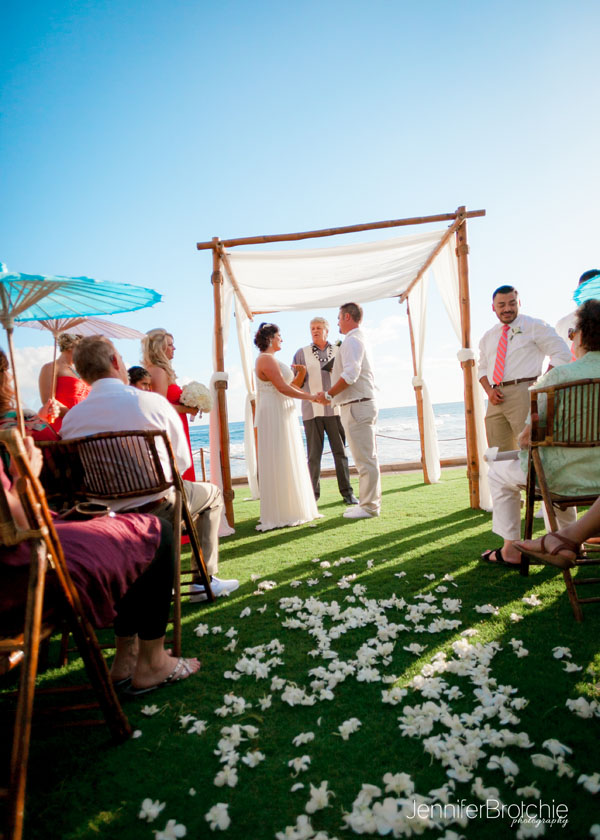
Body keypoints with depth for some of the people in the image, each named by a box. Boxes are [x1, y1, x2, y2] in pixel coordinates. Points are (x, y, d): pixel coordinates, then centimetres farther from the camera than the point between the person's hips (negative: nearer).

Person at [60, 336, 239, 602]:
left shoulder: (71, 418, -5)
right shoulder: (153, 402, -15)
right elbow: (182, 460, -6)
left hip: (103, 515, 5)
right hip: (156, 508, -5)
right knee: (211, 494, 21)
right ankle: (205, 581, 19)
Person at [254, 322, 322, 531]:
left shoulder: (271, 359, 20)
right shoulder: (266, 359, -12)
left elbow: (289, 386, 18)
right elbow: (283, 388, -20)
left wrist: (300, 374, 3)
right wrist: (311, 397, -13)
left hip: (283, 415, 10)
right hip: (275, 415, -10)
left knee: (288, 463, 13)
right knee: (279, 463, -7)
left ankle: (292, 509, 21)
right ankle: (281, 515, 0)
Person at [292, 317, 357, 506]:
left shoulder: (338, 351, 12)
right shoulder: (302, 353, 10)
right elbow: (296, 385, 10)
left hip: (335, 409, 1)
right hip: (312, 410, -1)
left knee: (340, 451, 0)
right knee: (314, 454, 0)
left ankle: (347, 492, 6)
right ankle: (313, 493, 8)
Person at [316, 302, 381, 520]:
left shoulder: (352, 340, -11)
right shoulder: (359, 339, 22)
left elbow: (350, 375, -23)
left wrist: (328, 394, -16)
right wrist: (332, 395, 21)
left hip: (356, 406, -11)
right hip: (363, 404, 11)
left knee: (365, 459, -6)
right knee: (368, 457, 13)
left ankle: (369, 507, 0)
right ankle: (370, 502, 22)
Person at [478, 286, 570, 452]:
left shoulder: (534, 326, 6)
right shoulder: (488, 337, 21)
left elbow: (562, 354, 0)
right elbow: (483, 368, 23)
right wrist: (489, 390, 2)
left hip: (523, 394, -5)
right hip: (496, 399, 5)